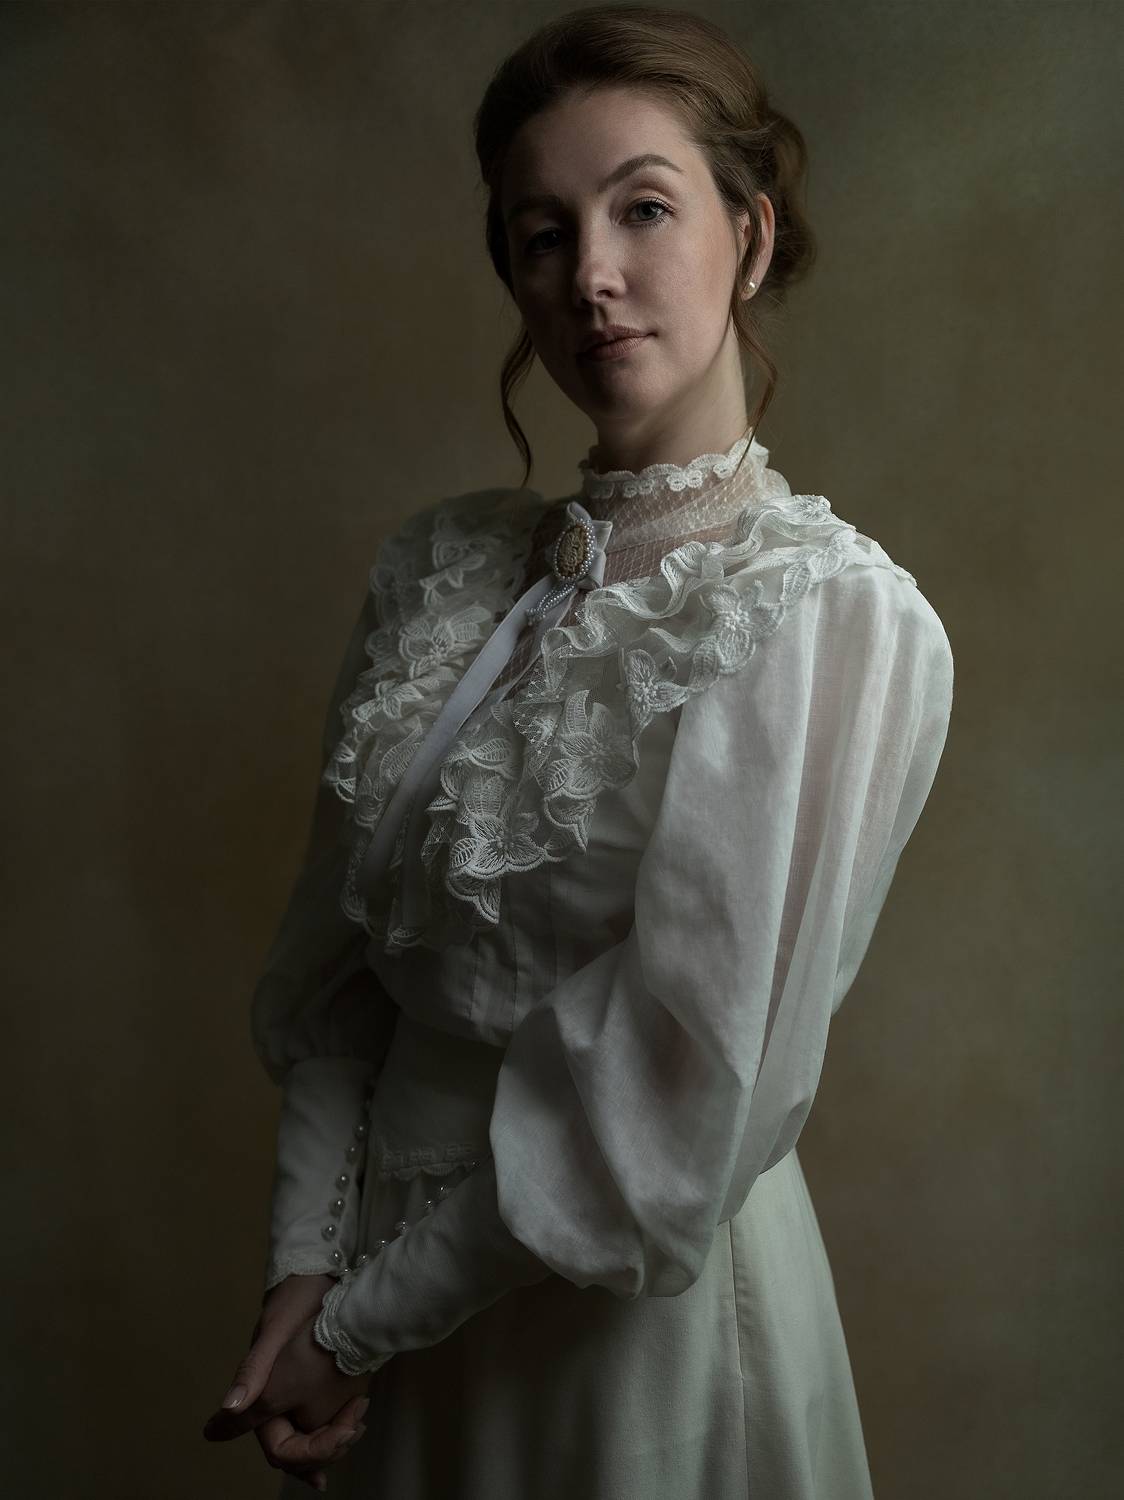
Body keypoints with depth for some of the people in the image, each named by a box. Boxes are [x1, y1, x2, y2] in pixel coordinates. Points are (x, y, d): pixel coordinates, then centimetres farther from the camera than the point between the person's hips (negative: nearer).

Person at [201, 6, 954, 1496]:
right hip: (387, 1265, 5)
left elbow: (671, 1109, -21)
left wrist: (365, 1324, -13)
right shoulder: (439, 563, -1)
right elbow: (339, 964, 0)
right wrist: (306, 1267, -8)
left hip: (637, 1302, -5)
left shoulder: (841, 619, -20)